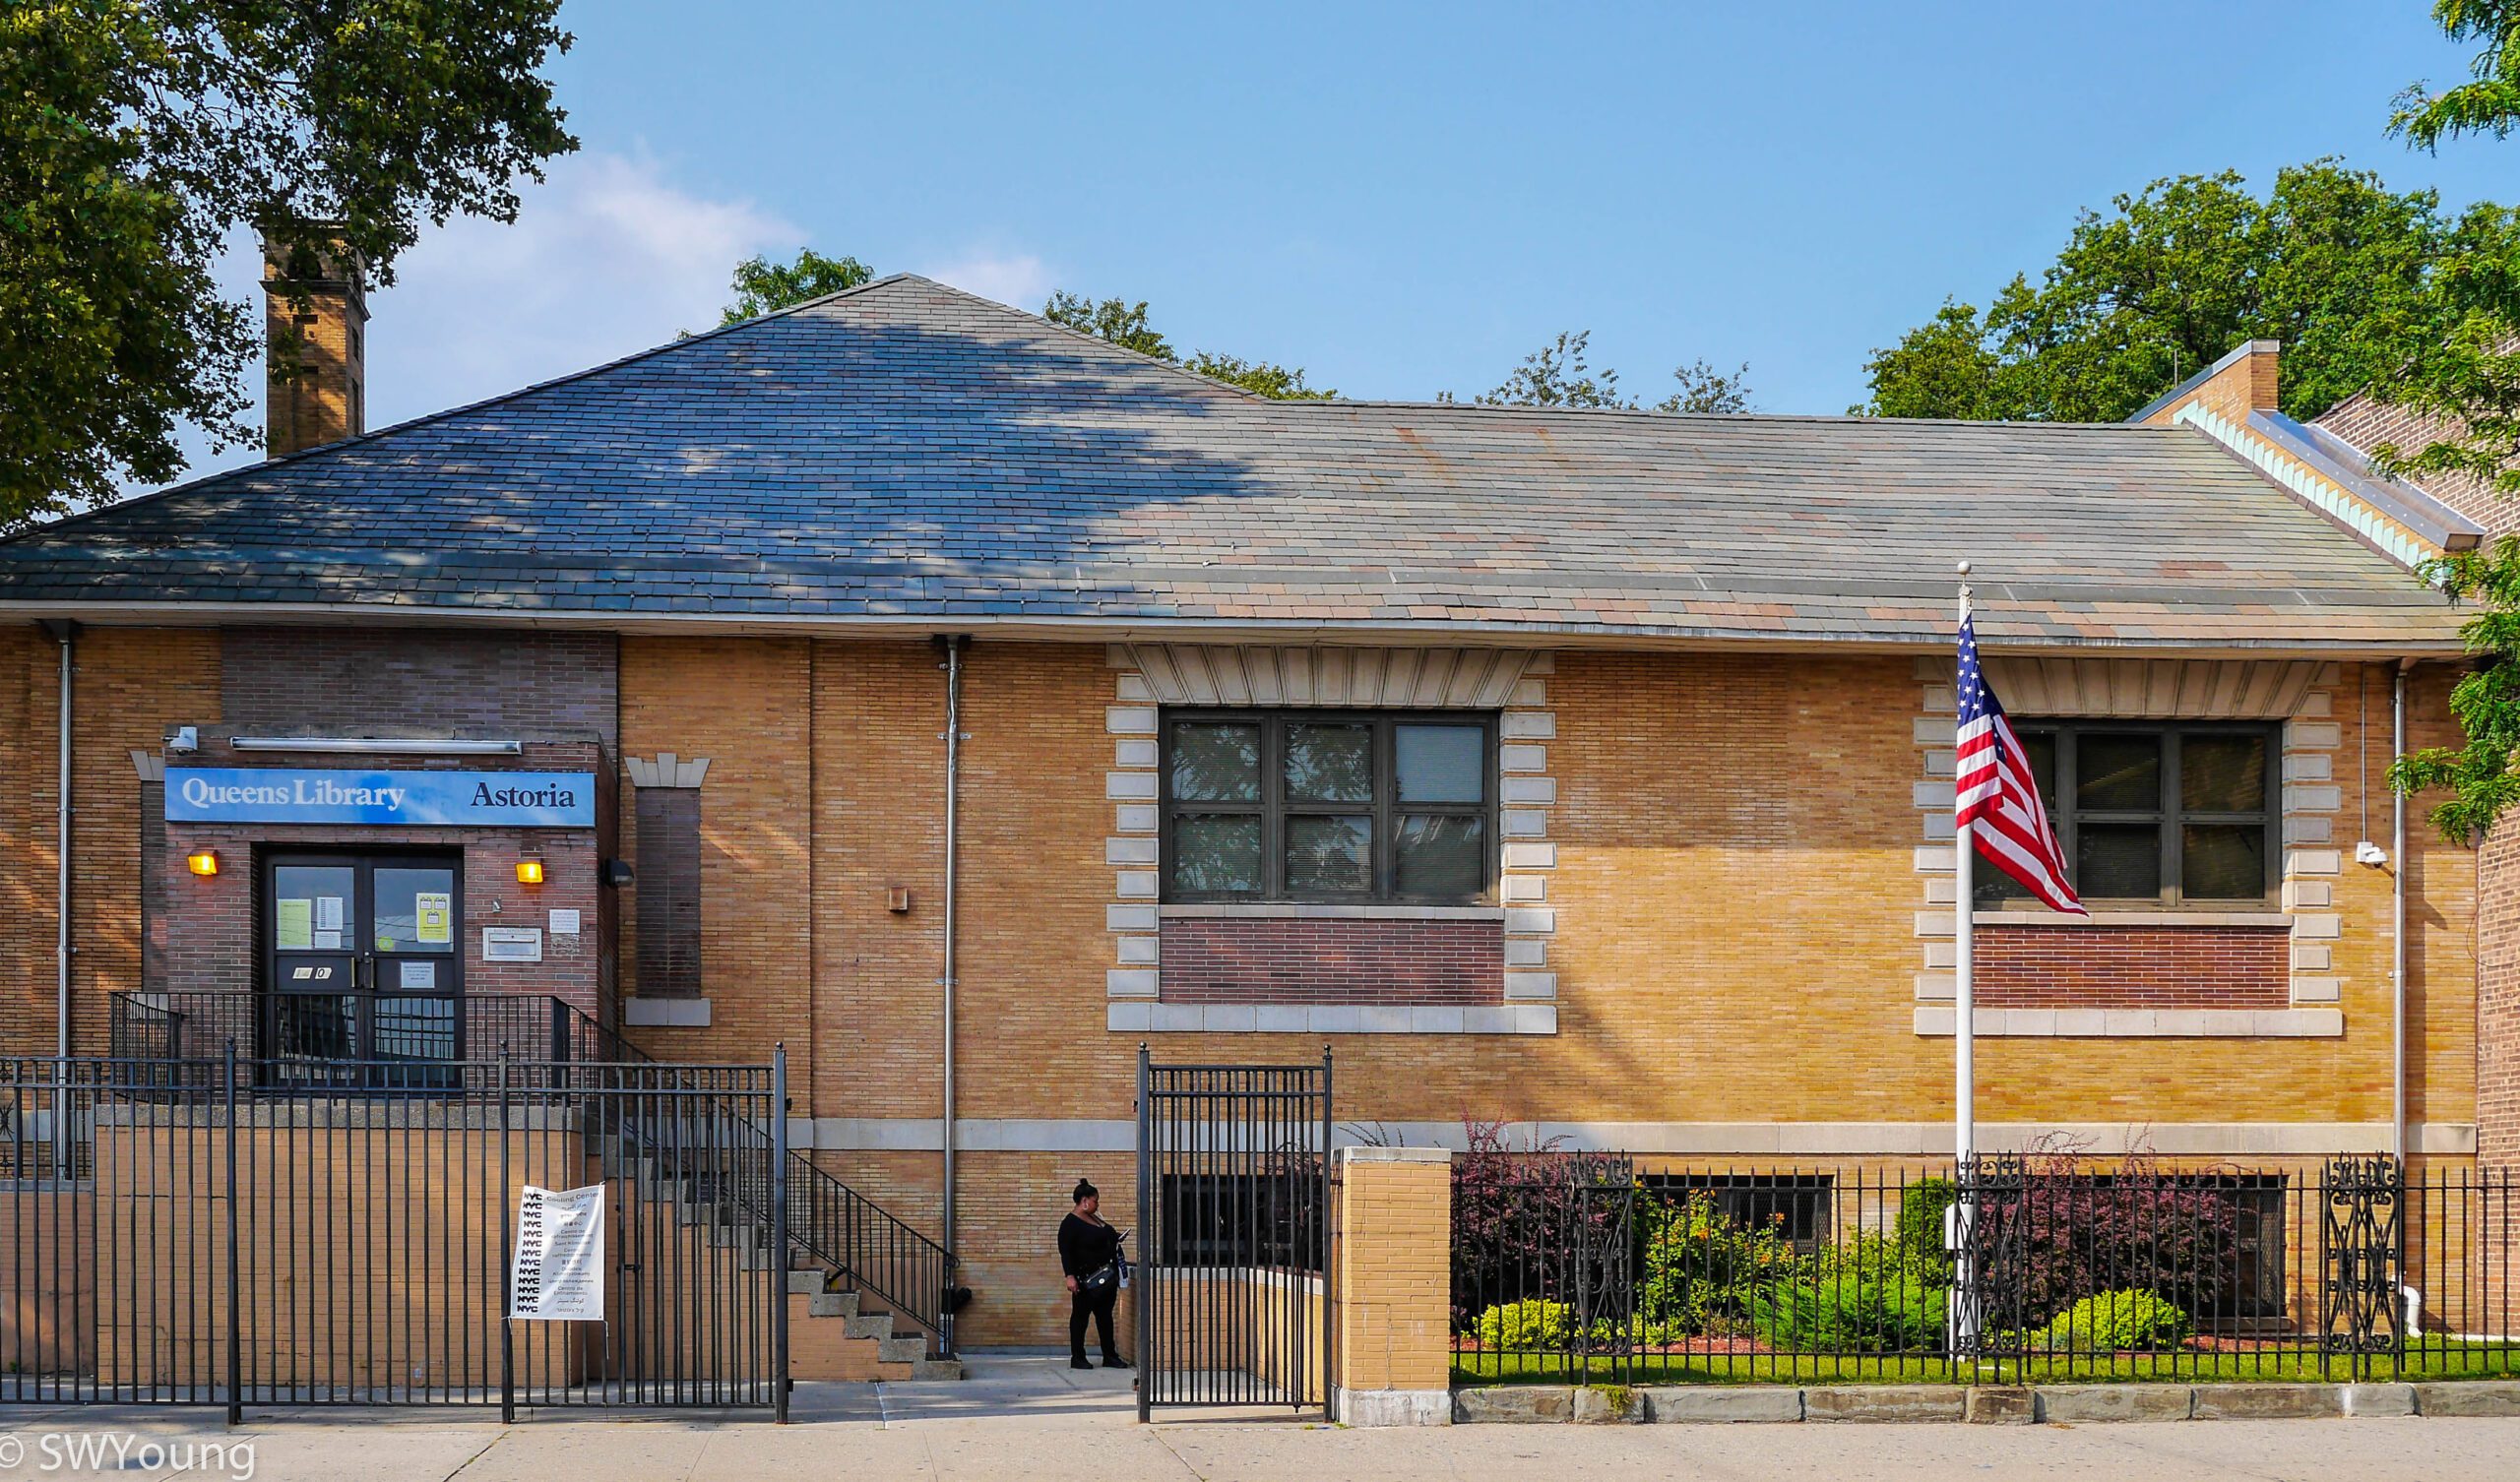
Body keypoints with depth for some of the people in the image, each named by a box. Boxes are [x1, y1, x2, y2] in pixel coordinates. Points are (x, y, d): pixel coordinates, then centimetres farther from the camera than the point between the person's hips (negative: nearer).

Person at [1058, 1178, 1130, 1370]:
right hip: (1087, 1280, -8)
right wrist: (1070, 1276, -25)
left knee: (1105, 1315, 11)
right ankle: (1077, 1357, 5)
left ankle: (1109, 1356, 16)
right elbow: (1066, 1251, -17)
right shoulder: (1070, 1223, -11)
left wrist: (1116, 1237, 10)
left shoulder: (1095, 1218, 15)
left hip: (1106, 1277, 8)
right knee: (1080, 1315, 0)